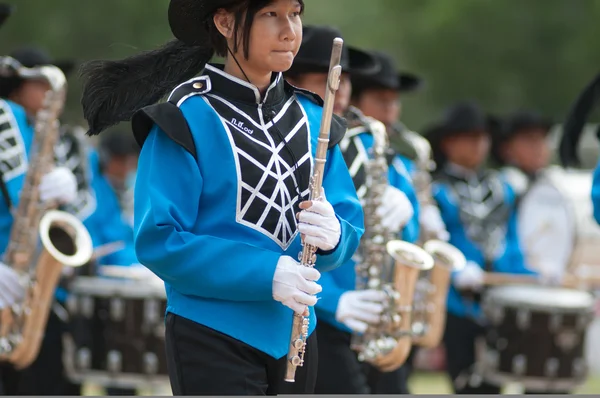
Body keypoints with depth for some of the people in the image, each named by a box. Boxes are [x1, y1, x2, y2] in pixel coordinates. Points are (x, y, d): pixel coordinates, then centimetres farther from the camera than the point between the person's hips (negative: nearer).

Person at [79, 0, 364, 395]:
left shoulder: (313, 119, 6)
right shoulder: (188, 119, -11)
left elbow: (349, 220, 5)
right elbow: (156, 240, -15)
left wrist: (333, 236, -19)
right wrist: (263, 273, -25)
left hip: (294, 334, 6)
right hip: (215, 339, -6)